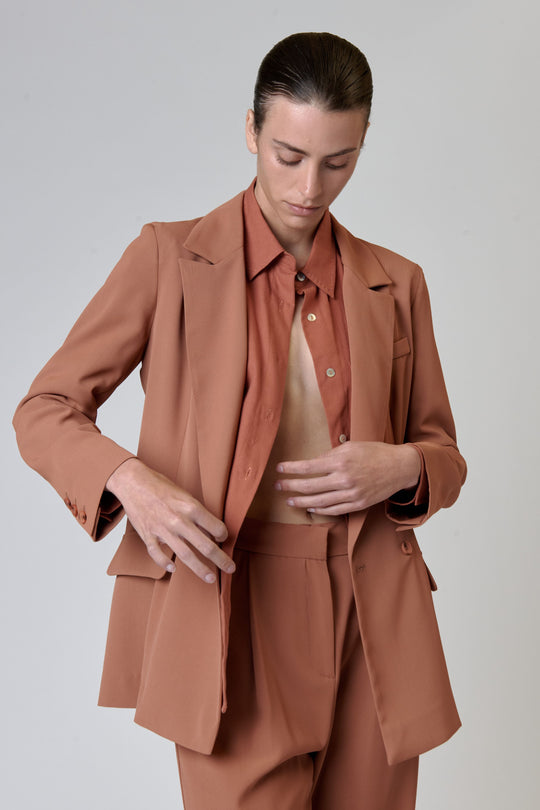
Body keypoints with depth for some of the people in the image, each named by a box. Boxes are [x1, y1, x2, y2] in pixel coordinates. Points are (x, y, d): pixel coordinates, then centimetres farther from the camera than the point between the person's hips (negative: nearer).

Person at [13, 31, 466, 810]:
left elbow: (444, 451, 16)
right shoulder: (170, 257, 0)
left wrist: (401, 467, -8)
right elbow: (45, 411, 2)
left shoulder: (395, 283, 10)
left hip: (373, 624, 4)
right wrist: (132, 481, -18)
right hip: (230, 610, -3)